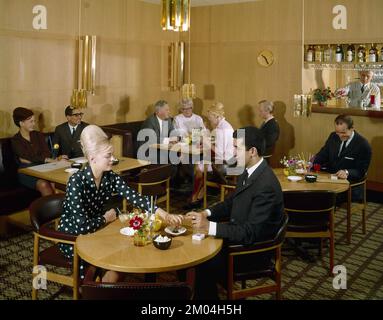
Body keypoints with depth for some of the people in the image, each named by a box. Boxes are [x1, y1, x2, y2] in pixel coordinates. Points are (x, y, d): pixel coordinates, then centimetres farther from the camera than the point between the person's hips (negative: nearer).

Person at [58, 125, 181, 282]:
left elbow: (134, 197, -14)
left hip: (95, 233, 6)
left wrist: (162, 213, -27)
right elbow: (82, 226, -32)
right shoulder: (77, 181, -27)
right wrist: (106, 218, -14)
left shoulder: (111, 177, -8)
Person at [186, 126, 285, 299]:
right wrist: (206, 213, -3)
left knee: (204, 265, -14)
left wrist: (210, 227, -29)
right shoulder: (249, 172, 0)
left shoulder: (266, 186, -29)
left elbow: (250, 233, -29)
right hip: (241, 235, 9)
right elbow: (232, 202, 13)